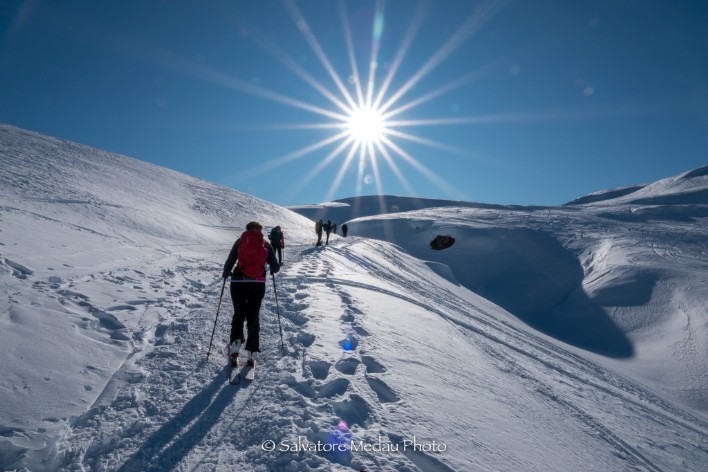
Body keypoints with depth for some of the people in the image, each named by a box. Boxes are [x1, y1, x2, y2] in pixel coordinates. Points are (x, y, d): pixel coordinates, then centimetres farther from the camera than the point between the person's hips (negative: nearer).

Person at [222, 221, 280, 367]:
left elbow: (229, 263, 1)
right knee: (253, 316, 12)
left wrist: (226, 273, 22)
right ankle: (250, 351, 9)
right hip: (258, 285, 0)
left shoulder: (240, 242, 4)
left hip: (238, 283, 0)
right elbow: (275, 267, 3)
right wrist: (273, 270, 26)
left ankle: (235, 344, 2)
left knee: (238, 314, 18)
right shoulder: (265, 244, 4)